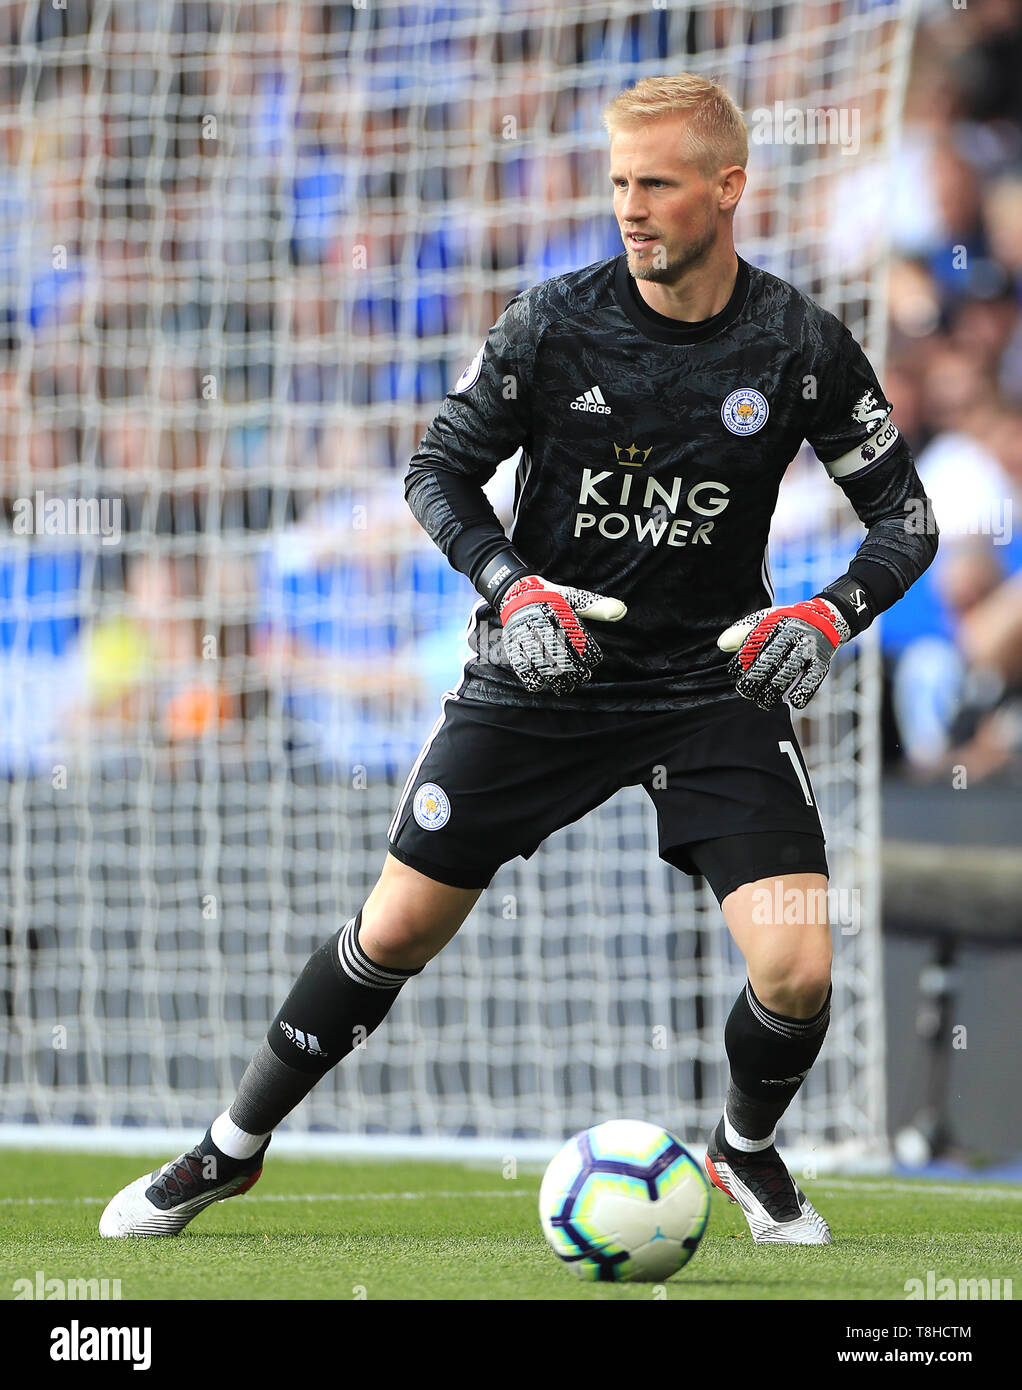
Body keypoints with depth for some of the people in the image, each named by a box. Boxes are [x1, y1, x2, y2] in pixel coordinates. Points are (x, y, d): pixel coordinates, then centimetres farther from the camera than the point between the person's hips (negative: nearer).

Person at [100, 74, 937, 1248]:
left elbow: (906, 519, -1)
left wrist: (827, 619, -20)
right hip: (544, 668, 0)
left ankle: (746, 1151, 19)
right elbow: (439, 470, -2)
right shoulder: (555, 322, -11)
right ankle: (233, 1149, 20)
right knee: (397, 929, 1)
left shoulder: (800, 346, -9)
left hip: (716, 681, 0)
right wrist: (513, 589, -19)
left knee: (797, 971, -14)